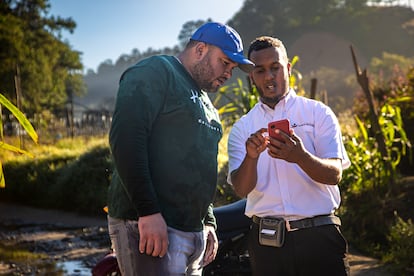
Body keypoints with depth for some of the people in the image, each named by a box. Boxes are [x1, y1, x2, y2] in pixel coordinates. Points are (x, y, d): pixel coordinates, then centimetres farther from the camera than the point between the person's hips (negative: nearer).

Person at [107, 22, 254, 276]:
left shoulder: (206, 104, 23)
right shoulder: (155, 72, -5)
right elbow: (125, 138, -17)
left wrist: (208, 222, 18)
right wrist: (148, 212, -22)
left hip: (194, 233, 9)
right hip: (149, 226, -9)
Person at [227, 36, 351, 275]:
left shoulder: (318, 113, 4)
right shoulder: (242, 128, 9)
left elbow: (335, 174, -7)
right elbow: (241, 189, -2)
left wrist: (300, 157, -27)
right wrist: (252, 156, -23)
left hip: (318, 236, -1)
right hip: (266, 240, 2)